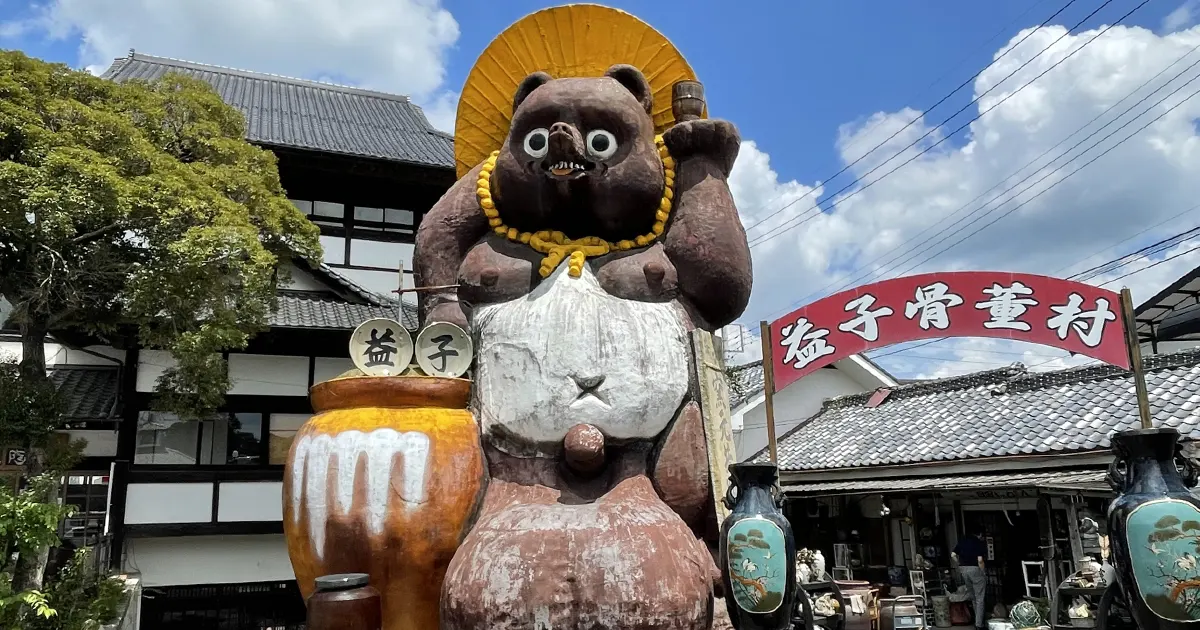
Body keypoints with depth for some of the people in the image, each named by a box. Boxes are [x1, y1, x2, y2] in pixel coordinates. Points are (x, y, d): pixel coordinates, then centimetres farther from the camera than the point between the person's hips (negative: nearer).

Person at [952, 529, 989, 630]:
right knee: (980, 598, 2)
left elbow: (954, 555, 6)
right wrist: (983, 572, -5)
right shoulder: (980, 543, -8)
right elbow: (980, 560, -17)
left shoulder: (962, 540, 9)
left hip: (963, 569, 6)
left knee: (974, 596, 21)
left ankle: (978, 620, 30)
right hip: (975, 569, -6)